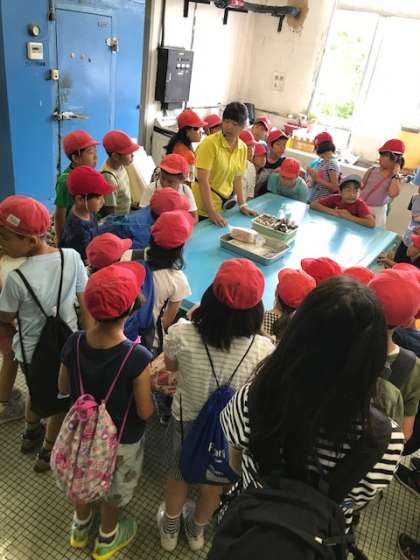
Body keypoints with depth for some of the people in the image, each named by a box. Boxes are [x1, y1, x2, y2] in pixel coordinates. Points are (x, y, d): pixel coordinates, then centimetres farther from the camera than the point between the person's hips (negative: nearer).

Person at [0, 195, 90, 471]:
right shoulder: (72, 257, -19)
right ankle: (49, 452, 44)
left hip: (32, 350, -1)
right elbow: (86, 305, -9)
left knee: (37, 394, 29)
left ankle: (31, 434, 58)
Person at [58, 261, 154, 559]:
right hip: (122, 440, -3)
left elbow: (64, 388, -5)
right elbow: (145, 412, -22)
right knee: (114, 490, 26)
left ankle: (80, 528, 59)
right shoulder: (137, 357, -35)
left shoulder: (74, 344, -23)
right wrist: (149, 393, -3)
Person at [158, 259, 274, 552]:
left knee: (177, 477, 31)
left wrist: (192, 320, 0)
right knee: (214, 483, 32)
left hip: (186, 421, 0)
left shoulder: (181, 334, -31)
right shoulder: (263, 349, -31)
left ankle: (170, 530, 60)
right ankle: (197, 530, 61)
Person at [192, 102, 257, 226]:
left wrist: (242, 205, 5)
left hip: (224, 204, 5)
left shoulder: (242, 148, 3)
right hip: (203, 208, -5)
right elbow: (203, 180, -21)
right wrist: (211, 212, -25)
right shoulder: (210, 143, -16)